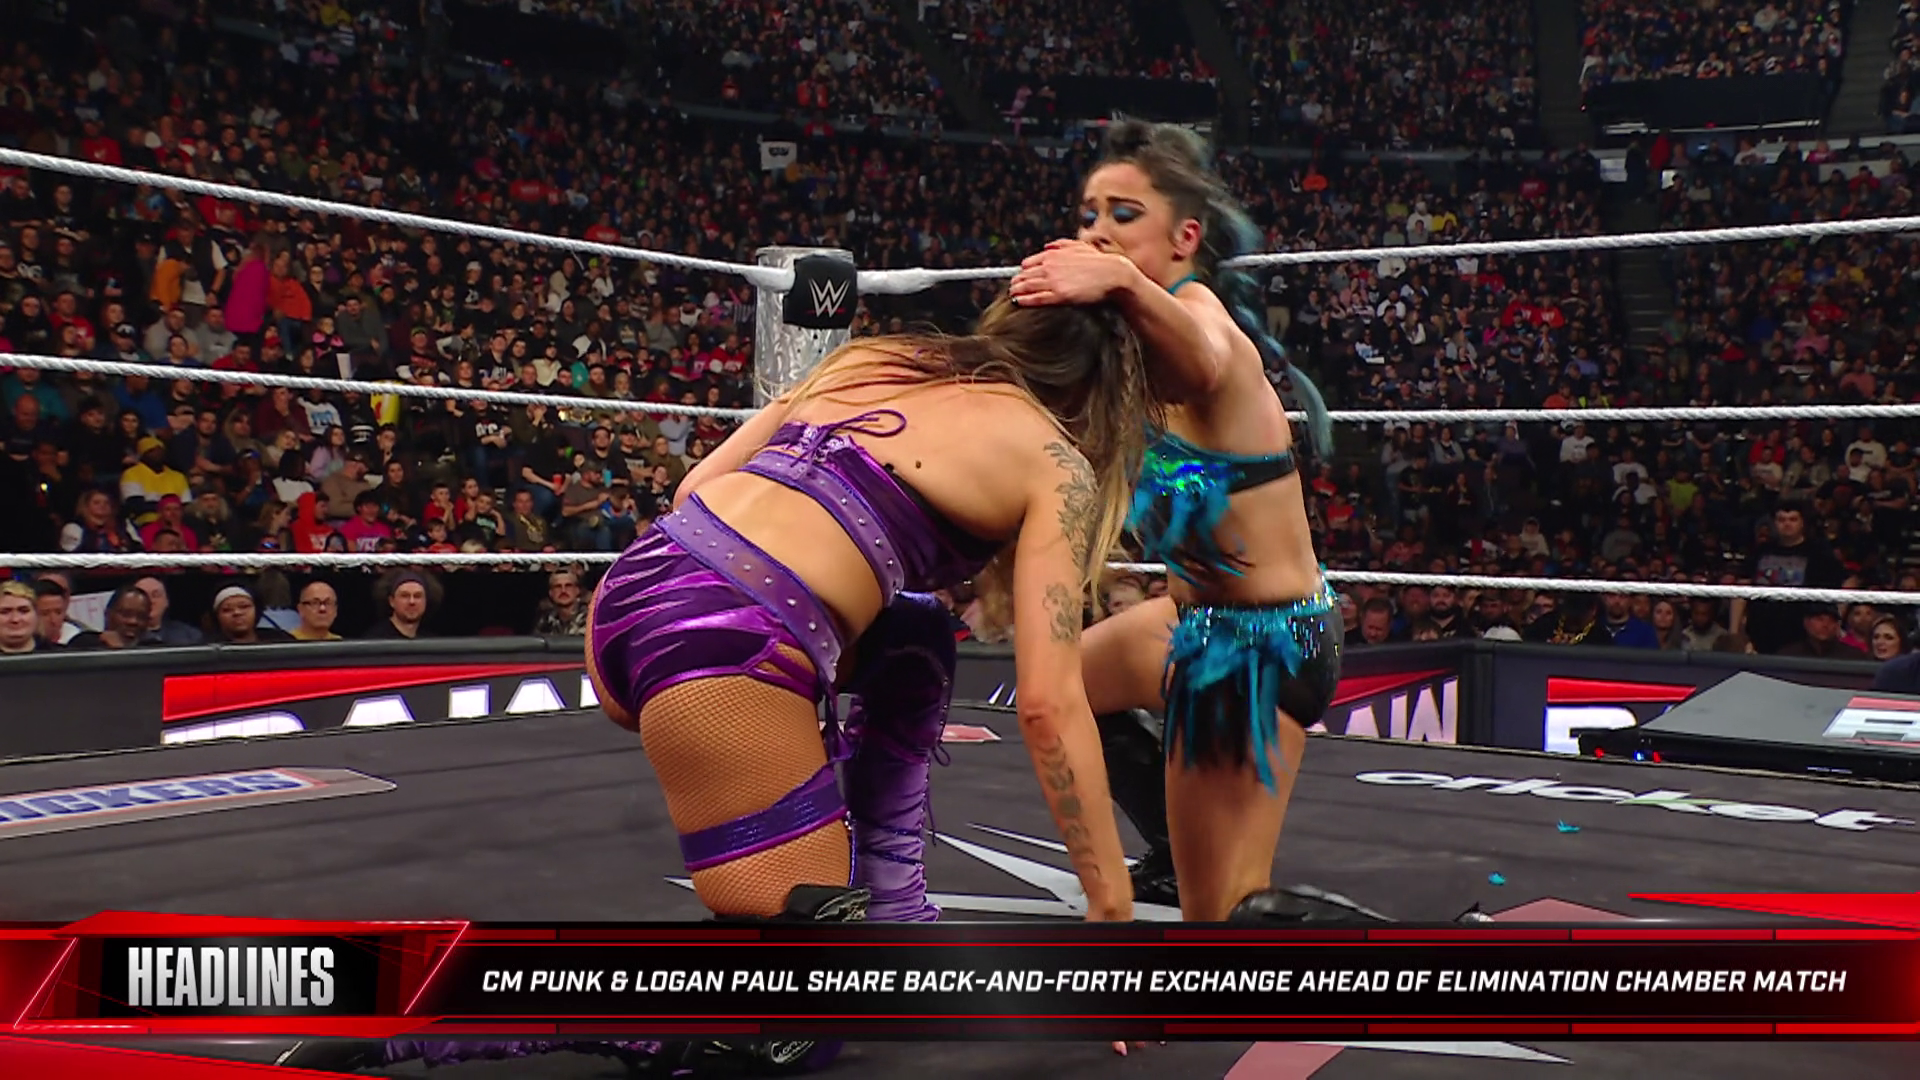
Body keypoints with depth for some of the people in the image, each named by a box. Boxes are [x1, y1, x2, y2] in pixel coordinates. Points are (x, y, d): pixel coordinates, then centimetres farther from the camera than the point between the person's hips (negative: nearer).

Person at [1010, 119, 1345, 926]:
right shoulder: (1133, 347, 5)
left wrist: (1122, 281, -63)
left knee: (1218, 910, -7)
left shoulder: (1198, 303, -21)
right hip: (1203, 614, 10)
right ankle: (1180, 856, 46)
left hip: (1263, 644, -10)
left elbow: (1206, 364, -47)